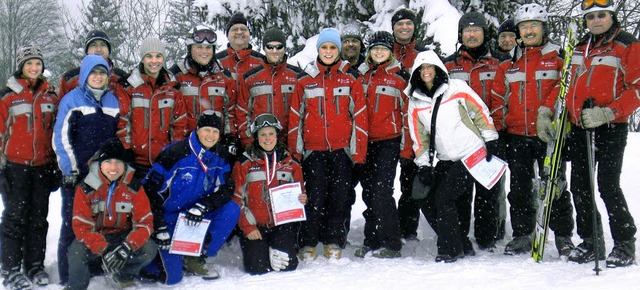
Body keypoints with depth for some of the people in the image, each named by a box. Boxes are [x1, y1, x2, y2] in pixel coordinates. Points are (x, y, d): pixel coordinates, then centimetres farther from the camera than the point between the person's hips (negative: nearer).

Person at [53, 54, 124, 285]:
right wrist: (69, 169, -12)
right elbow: (61, 136, -6)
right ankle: (68, 274, 6)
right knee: (73, 222, -2)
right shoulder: (71, 99, -2)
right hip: (76, 173, -4)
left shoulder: (113, 101, 13)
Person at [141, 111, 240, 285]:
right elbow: (150, 188, -17)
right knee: (171, 277, -15)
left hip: (197, 218, 5)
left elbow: (227, 189, -6)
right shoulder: (176, 152, -18)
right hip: (168, 218, -5)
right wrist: (159, 228, -21)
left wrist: (203, 206, -25)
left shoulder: (220, 155, -2)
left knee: (232, 210, -19)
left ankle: (195, 258, -5)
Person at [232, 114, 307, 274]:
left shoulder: (291, 163, 8)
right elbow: (237, 199, 0)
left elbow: (299, 193, 18)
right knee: (257, 268, -14)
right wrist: (247, 226, -9)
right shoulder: (244, 164, 1)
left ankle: (276, 250, 18)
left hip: (283, 223, 1)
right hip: (255, 225, -1)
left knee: (288, 264, -17)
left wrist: (302, 199, -7)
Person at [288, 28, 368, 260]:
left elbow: (360, 114, 5)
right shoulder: (305, 79, 8)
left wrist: (359, 149, 0)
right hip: (313, 148, 0)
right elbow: (295, 115, 9)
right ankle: (308, 243, 9)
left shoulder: (351, 77, 6)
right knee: (315, 195, -4)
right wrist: (294, 149, 3)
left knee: (340, 195, 3)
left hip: (342, 148, 0)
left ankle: (334, 242, 16)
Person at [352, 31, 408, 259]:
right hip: (363, 142, 5)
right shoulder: (361, 75, 14)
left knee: (381, 191, -10)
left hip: (388, 142, -4)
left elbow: (407, 111, 3)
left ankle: (391, 244, -2)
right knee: (369, 192, 7)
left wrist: (406, 144, -1)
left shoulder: (399, 76, 2)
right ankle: (372, 242, 16)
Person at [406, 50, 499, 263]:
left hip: (470, 155, -6)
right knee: (428, 204, 2)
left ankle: (451, 249, -2)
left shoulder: (457, 88, -6)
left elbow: (481, 112, 1)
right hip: (446, 160, 6)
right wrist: (423, 165, 4)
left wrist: (490, 140, -2)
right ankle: (458, 243, 19)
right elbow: (419, 136, 9)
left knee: (444, 199, -16)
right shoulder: (415, 101, 6)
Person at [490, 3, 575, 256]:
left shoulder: (558, 59, 4)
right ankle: (522, 235, 17)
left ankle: (563, 236, 12)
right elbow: (498, 99, 13)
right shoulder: (509, 64, 13)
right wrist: (496, 129, 4)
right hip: (517, 135, 3)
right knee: (519, 188, 8)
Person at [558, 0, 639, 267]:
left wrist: (607, 112, -19)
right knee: (579, 185, 6)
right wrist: (569, 115, 16)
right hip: (579, 127, 6)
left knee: (607, 185, -9)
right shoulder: (580, 47, 15)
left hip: (610, 127, -6)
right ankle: (590, 242, 19)